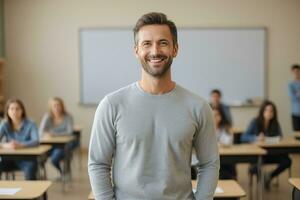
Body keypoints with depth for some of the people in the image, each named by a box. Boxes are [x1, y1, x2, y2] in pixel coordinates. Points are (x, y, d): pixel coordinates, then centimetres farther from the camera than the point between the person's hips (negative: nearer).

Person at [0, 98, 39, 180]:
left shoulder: (30, 124, -8)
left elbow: (36, 141, -23)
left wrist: (20, 145, -40)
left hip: (27, 159, -3)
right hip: (10, 159, 3)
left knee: (29, 172, -33)